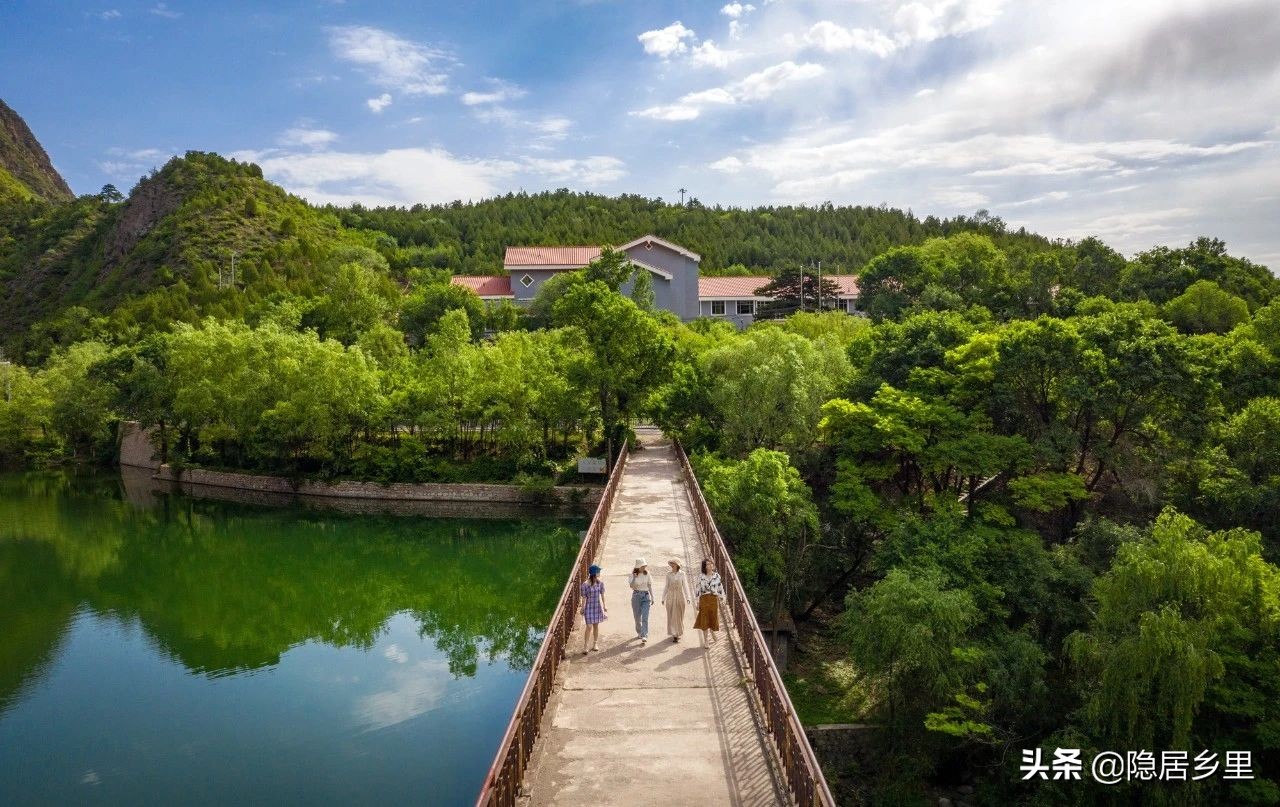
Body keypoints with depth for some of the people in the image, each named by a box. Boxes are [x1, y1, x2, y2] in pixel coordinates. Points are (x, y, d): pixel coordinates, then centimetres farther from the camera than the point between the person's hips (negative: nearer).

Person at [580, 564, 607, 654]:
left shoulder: (600, 583, -3)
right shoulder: (585, 585, -16)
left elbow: (602, 595, 7)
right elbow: (584, 598, -9)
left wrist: (604, 606, 11)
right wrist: (582, 609, -4)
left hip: (598, 606, 4)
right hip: (589, 607, -4)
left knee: (596, 626, 13)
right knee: (589, 627, -6)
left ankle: (595, 644, 27)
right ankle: (585, 646, 1)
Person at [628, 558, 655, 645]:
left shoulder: (647, 574, 1)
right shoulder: (633, 574, -4)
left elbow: (649, 585, 9)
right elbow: (632, 586, -10)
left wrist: (652, 597, 10)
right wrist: (634, 578, -26)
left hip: (646, 596, 0)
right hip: (636, 595, 0)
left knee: (645, 617, -11)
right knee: (637, 617, 11)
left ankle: (644, 636, -15)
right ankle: (639, 633, 32)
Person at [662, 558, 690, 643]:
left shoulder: (682, 573, 0)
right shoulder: (668, 574, 3)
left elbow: (684, 585, 2)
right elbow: (666, 586, 8)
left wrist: (687, 597, -5)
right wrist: (663, 598, 6)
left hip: (680, 595, 0)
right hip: (670, 596, 0)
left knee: (679, 615, 5)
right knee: (672, 615, -3)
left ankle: (679, 633, 23)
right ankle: (674, 634, 0)